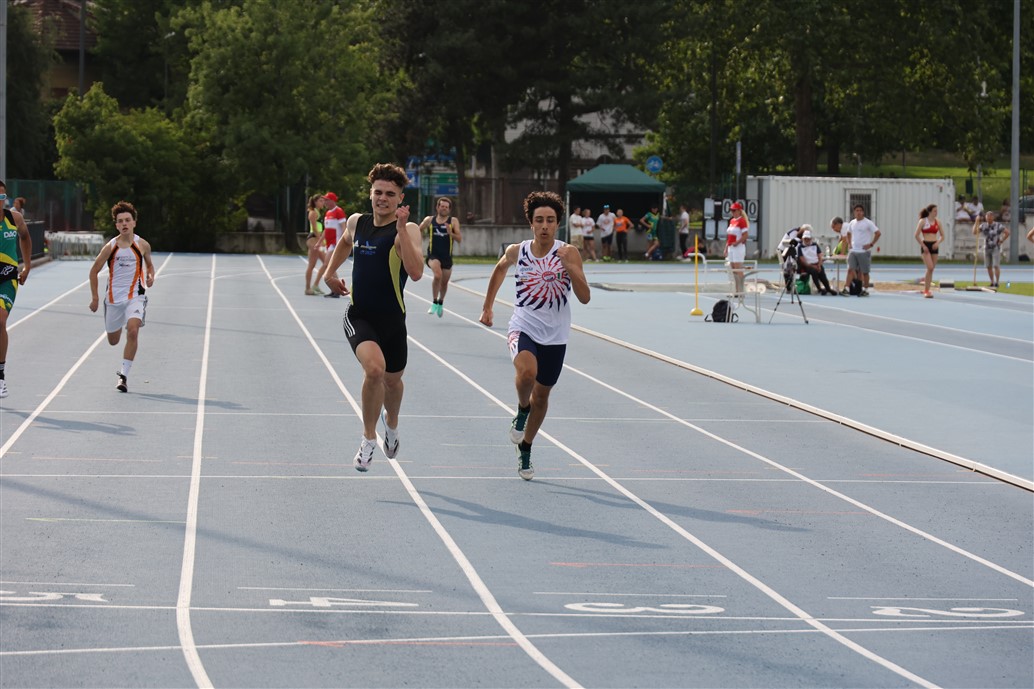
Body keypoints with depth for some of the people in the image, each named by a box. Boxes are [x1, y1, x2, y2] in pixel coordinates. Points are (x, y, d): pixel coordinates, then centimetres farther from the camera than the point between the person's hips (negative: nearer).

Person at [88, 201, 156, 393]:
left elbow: (149, 264, 18)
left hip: (135, 296, -2)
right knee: (113, 341, 11)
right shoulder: (110, 247, -4)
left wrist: (150, 277, -4)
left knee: (133, 331, -25)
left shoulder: (142, 245, -1)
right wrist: (94, 297, 3)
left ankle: (123, 374, -18)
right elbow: (94, 271, 6)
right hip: (113, 296, 2)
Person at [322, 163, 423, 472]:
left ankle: (391, 422, 54)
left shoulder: (407, 230, -11)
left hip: (392, 319, -1)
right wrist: (330, 272, 22)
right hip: (358, 316, 1)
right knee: (374, 368, -26)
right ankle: (369, 437, -8)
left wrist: (401, 229, -31)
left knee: (392, 380, 18)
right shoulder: (356, 222, 3)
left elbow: (416, 272, -29)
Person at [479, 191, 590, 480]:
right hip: (523, 328, -1)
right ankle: (522, 410, 1)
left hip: (555, 336, 1)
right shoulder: (516, 251, -5)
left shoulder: (569, 253, -10)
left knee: (542, 394, 13)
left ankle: (525, 450, 35)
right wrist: (488, 306, 23)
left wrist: (570, 267, -29)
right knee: (527, 372, -32)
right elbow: (500, 268, 19)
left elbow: (584, 297, -15)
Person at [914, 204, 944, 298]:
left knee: (931, 269, 5)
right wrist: (923, 245, -12)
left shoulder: (937, 222, 10)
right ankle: (926, 291, -12)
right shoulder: (923, 221, -3)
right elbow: (917, 235, -4)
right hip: (925, 245, -5)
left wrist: (938, 242, -7)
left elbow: (942, 236, 13)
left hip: (934, 246, 5)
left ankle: (926, 290, 15)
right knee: (930, 268, -17)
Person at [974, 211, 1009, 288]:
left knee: (996, 266, -10)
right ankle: (992, 282, 15)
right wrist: (976, 222, -13)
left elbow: (1007, 232, -8)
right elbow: (975, 232, -4)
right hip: (987, 248, 5)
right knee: (988, 267, 6)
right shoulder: (983, 226, 4)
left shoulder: (998, 226, -8)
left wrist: (1001, 241, -9)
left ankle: (997, 282, -6)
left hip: (996, 248, -5)